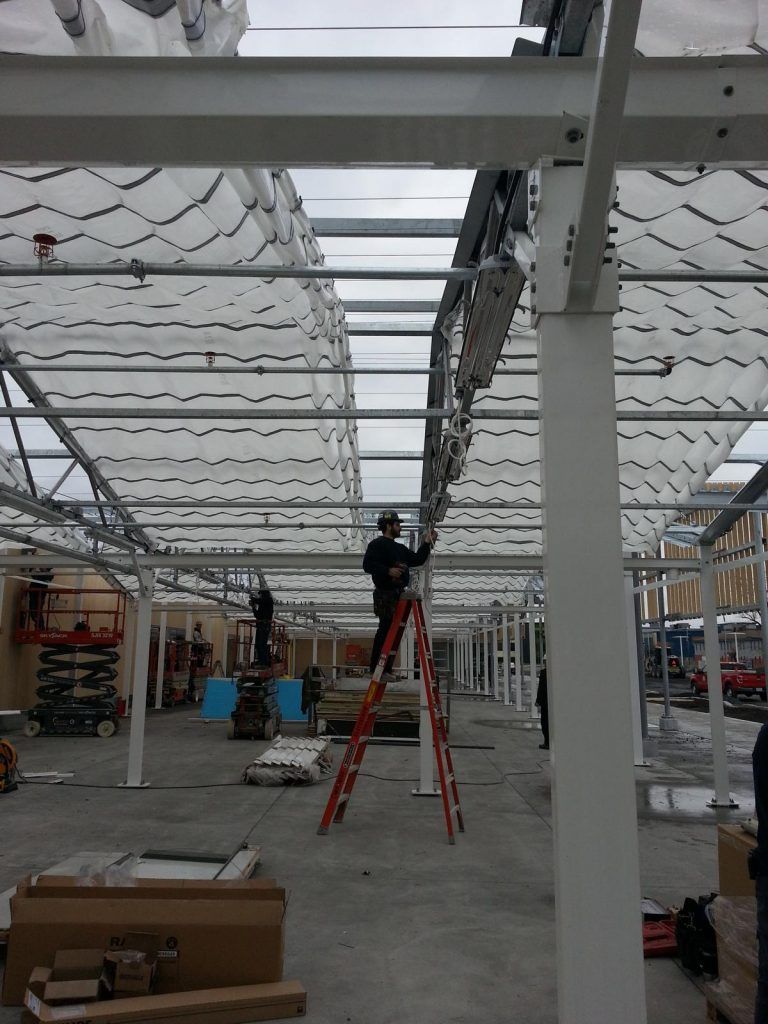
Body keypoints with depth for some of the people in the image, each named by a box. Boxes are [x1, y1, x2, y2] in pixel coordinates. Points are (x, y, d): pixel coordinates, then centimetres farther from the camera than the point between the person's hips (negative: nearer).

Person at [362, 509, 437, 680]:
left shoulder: (400, 548, 23)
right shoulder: (377, 544, -3)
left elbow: (417, 560, 25)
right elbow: (368, 565, -14)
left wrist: (427, 543, 18)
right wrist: (388, 570, -25)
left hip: (398, 595, 9)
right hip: (385, 595, -9)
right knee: (385, 630, -13)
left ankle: (386, 669, 12)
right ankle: (377, 668, -12)